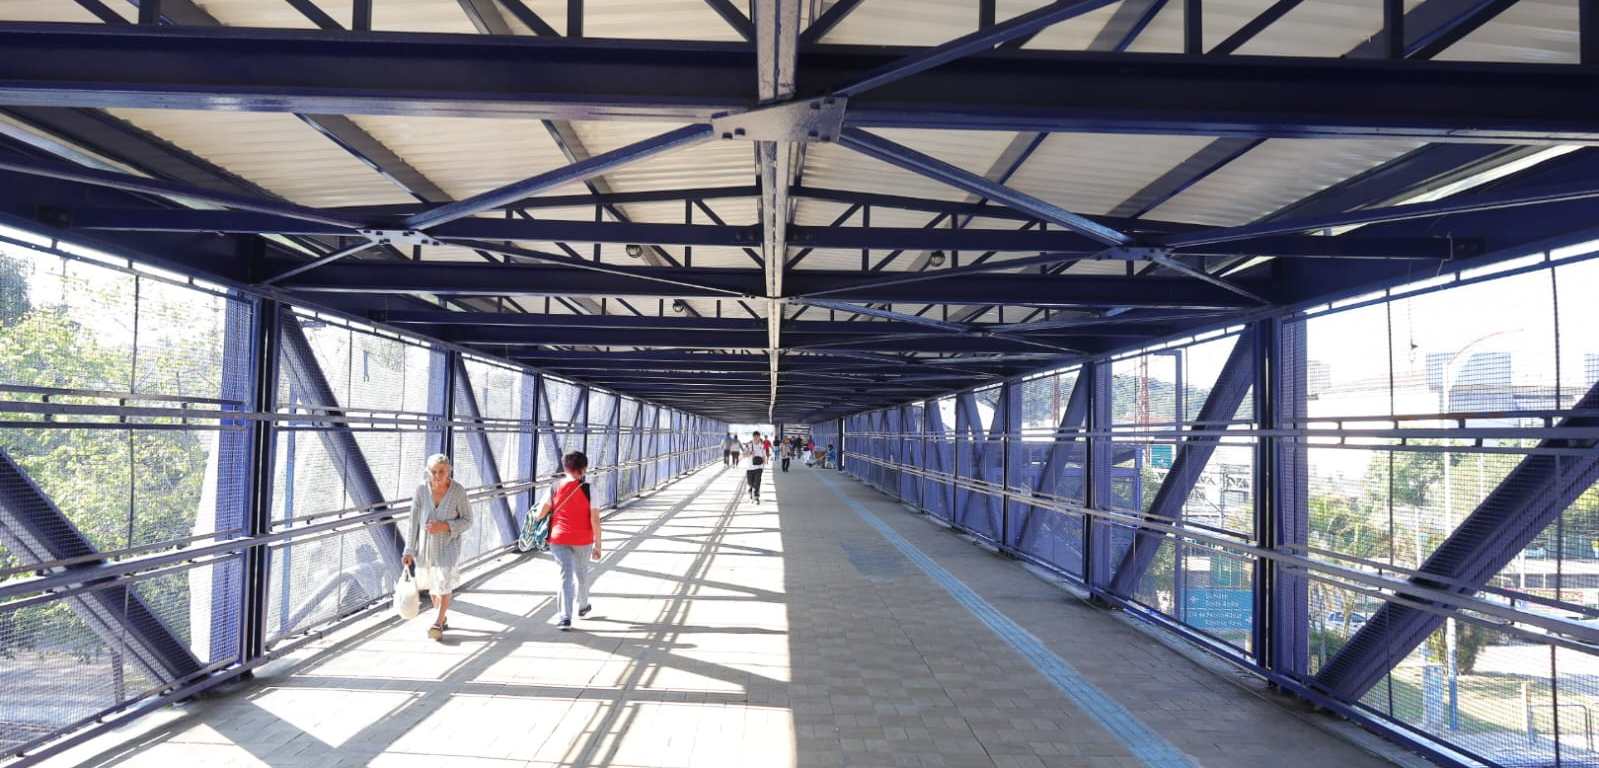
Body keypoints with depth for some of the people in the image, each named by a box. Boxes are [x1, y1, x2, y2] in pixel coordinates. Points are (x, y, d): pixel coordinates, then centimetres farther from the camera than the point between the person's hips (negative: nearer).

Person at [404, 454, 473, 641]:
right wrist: (410, 550, -9)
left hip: (449, 543, -3)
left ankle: (438, 624, -4)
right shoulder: (422, 490, -15)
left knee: (444, 582, -16)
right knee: (433, 583, 15)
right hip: (426, 544, 3)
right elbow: (414, 521, -8)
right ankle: (443, 620, 34)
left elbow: (467, 521, -10)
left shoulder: (458, 491, -19)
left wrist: (445, 526, -26)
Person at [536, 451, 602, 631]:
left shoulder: (555, 486, -4)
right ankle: (582, 606, 41)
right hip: (583, 539, 0)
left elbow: (541, 512, -3)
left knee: (566, 576, 3)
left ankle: (565, 617, -9)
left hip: (559, 538, 1)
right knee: (581, 571, 22)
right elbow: (595, 519, -12)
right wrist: (597, 544, -6)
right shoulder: (588, 489, -10)